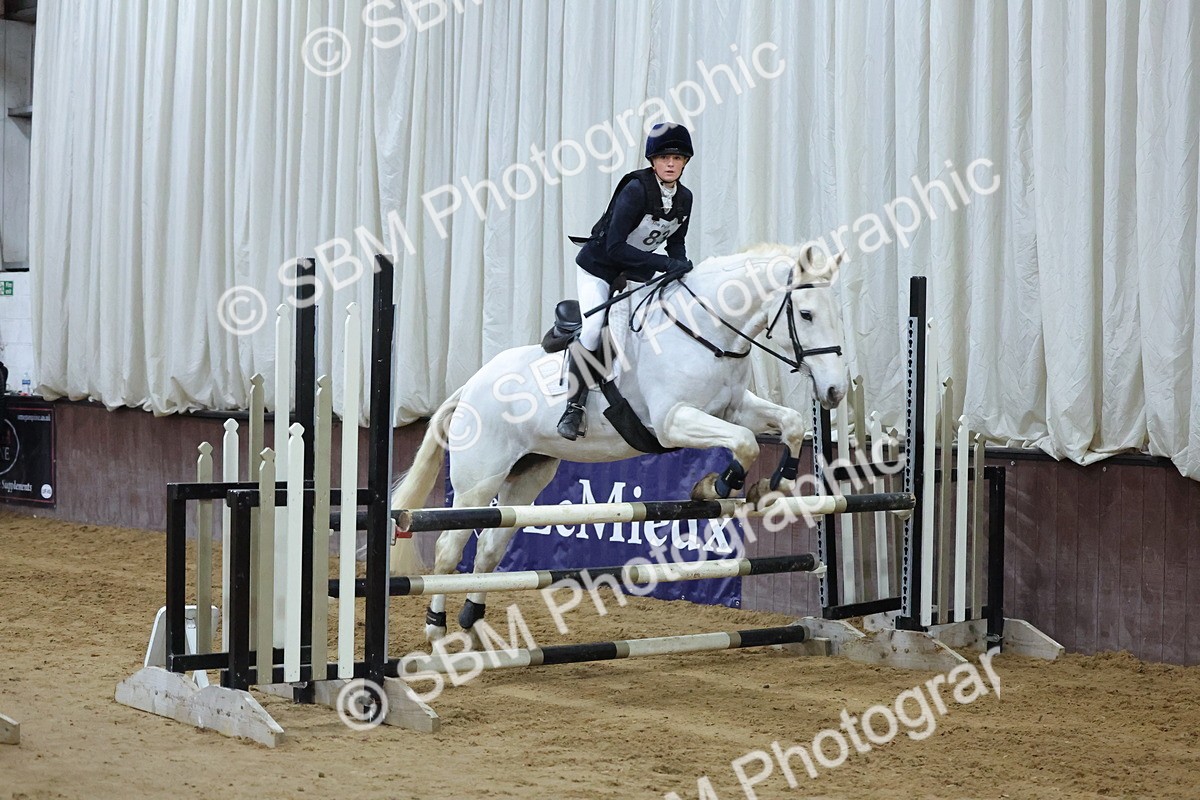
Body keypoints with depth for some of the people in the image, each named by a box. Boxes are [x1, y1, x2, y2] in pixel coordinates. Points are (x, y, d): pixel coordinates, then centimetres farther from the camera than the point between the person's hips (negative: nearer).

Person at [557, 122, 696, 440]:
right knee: (593, 328, -24)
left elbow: (676, 242, 10)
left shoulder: (684, 199, -5)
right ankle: (575, 405, -13)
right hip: (598, 266, -7)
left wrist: (681, 266, -13)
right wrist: (666, 263, -38)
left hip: (637, 273, 7)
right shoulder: (636, 190, -27)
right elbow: (615, 248, -33)